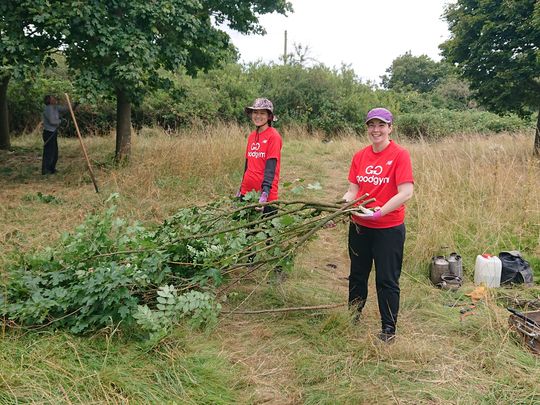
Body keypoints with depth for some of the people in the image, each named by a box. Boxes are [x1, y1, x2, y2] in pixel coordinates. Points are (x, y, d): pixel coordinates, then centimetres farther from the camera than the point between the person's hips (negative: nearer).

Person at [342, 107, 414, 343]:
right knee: (357, 275, 20)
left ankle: (388, 328, 24)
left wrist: (379, 212, -27)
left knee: (386, 280, 7)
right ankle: (352, 316, 40)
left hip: (389, 229, -5)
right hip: (359, 226, 5)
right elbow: (352, 192, 5)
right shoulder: (360, 156, 4)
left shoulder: (399, 155, -11)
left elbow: (406, 193, -19)